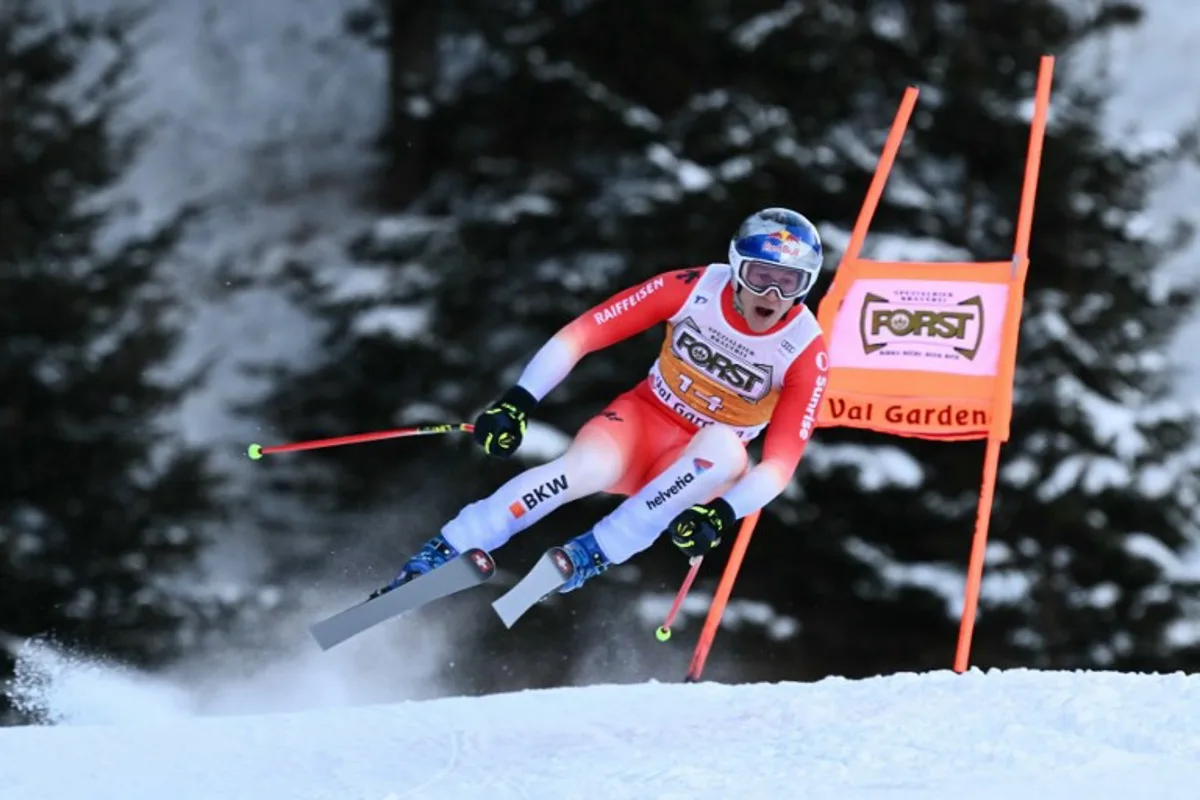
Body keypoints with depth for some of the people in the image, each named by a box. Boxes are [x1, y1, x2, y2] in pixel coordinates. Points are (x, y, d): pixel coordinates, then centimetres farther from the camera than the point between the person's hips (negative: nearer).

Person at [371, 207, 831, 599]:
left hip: (701, 469, 0)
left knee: (723, 448, -36)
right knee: (587, 468, -35)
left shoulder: (805, 352, -17)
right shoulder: (694, 289, -15)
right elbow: (582, 334, -13)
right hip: (645, 420, 0)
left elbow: (780, 462, -18)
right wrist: (517, 403, -22)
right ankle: (439, 557, -31)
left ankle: (591, 557, -32)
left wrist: (722, 513, -35)